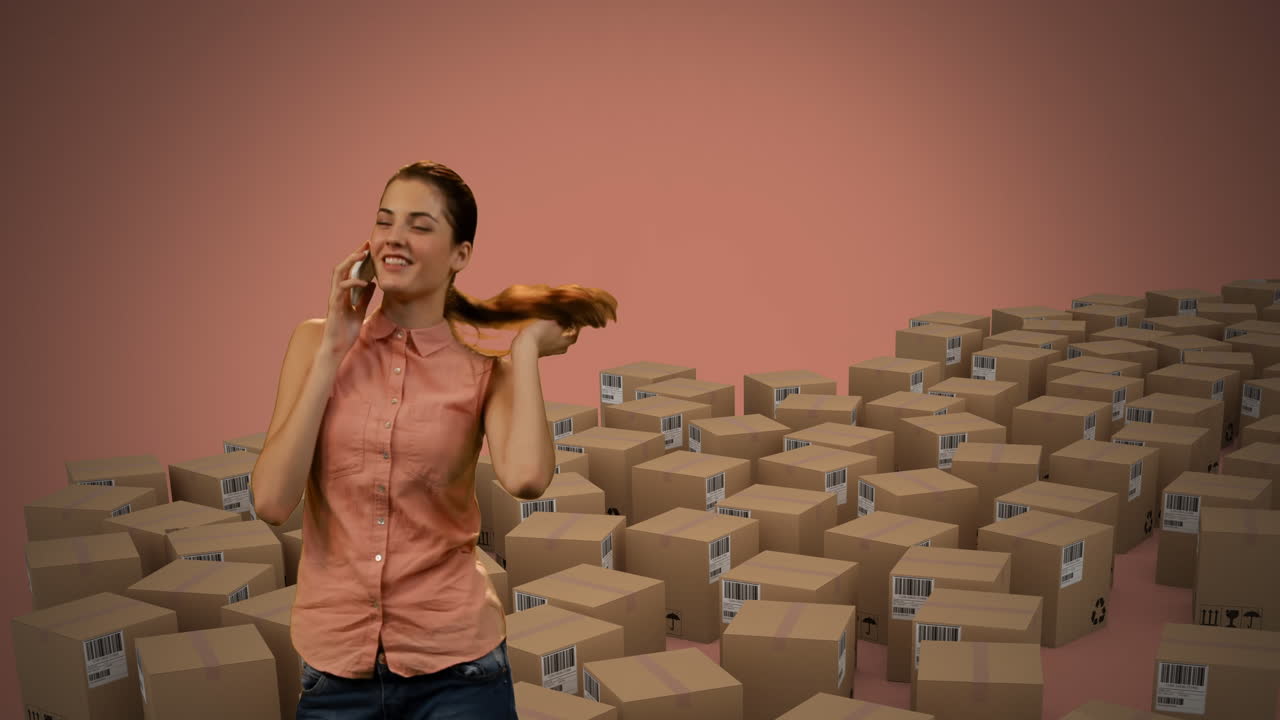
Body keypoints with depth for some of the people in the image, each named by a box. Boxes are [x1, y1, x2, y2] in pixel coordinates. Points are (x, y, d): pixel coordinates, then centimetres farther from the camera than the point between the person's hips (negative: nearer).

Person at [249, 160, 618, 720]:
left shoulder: (484, 372, -3)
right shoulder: (316, 343, 0)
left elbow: (525, 478, -25)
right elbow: (271, 501, -11)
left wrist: (525, 346, -12)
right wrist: (333, 353, -11)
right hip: (334, 665, 1)